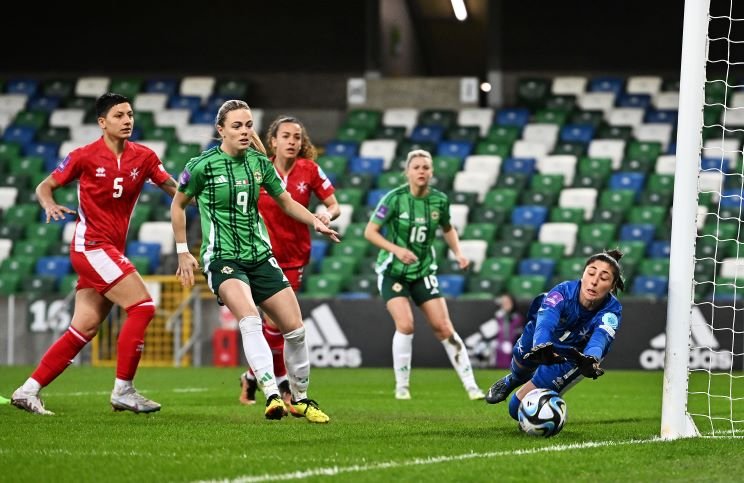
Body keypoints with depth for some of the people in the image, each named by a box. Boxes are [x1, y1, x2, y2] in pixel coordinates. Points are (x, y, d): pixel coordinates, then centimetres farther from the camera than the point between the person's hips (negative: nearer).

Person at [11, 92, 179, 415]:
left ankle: (28, 391, 10)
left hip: (113, 250, 6)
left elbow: (175, 189, 3)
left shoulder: (143, 157, 5)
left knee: (85, 328, 4)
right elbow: (44, 187, 3)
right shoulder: (85, 156, -6)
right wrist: (50, 205, -19)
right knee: (142, 306, -16)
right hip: (91, 245, -6)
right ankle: (123, 391, -11)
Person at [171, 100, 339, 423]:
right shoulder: (202, 166, -8)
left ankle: (300, 399, 20)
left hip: (260, 256, 5)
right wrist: (183, 252, 6)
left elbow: (286, 202, 18)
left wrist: (315, 221, 1)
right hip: (222, 259, -5)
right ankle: (272, 395, -39)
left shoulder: (259, 163, 5)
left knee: (295, 328, 0)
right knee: (250, 319, -30)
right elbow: (178, 205, 7)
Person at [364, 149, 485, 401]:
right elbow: (370, 231, -12)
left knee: (444, 328, -3)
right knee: (405, 325, -19)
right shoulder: (394, 198, -16)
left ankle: (470, 385, 4)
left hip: (424, 271, 3)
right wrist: (396, 249, -26)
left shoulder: (440, 200, -5)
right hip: (393, 272, -3)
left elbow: (448, 229, 15)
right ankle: (402, 385, -3)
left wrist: (458, 253, 0)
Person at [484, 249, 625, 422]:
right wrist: (541, 347, -77)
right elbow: (545, 322, -54)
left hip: (572, 356, 0)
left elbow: (601, 337, -54)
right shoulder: (563, 292, -36)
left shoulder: (612, 310, -35)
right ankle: (510, 381, 56)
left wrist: (590, 359, -78)